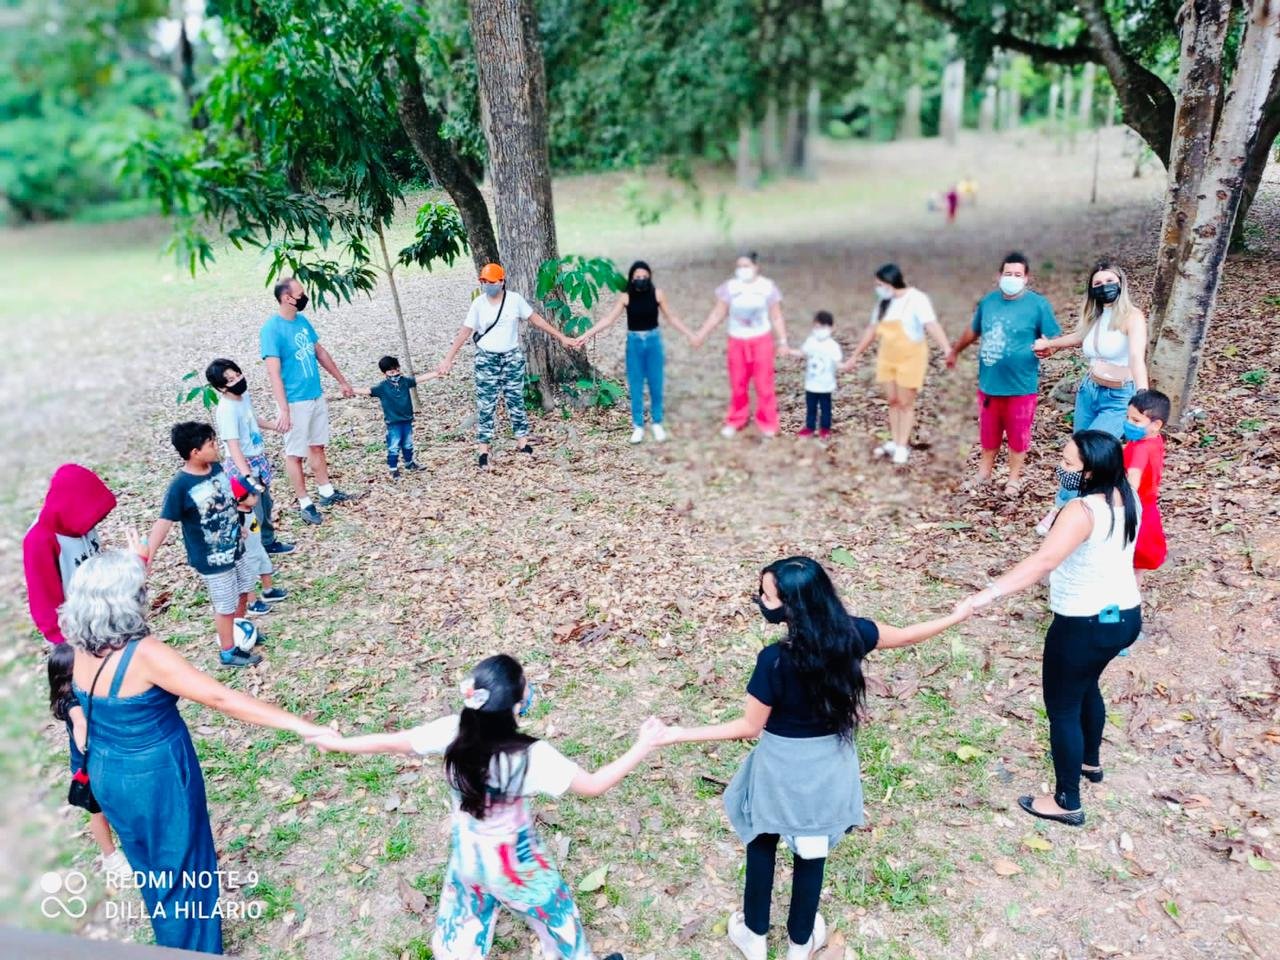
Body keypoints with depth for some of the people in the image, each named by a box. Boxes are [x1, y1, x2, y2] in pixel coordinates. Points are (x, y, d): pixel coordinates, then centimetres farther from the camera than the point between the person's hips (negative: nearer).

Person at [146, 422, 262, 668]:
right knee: (226, 606, 10)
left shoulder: (217, 468, -4)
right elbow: (164, 522, -26)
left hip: (236, 548, 7)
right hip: (212, 560, -7)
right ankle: (228, 652, 31)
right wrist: (147, 556, -32)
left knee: (243, 593, 24)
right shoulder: (180, 486, -25)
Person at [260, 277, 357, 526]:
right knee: (295, 453, 5)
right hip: (295, 402, -7)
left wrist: (342, 381, 22)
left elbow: (320, 352, 17)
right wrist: (284, 410, -28)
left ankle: (326, 492, 31)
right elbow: (273, 372, -23)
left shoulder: (303, 320, 5)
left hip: (317, 396, 8)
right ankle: (305, 503, 14)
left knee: (317, 446, 18)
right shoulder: (271, 329, -18)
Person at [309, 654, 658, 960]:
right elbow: (593, 785, -28)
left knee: (462, 926, 28)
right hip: (515, 867, -4)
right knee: (556, 914, 25)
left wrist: (336, 743, 7)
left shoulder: (453, 732, -23)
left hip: (467, 858, 4)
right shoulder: (531, 756, -37)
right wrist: (640, 749, -22)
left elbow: (391, 742, -10)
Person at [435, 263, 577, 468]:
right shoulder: (478, 304, -7)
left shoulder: (514, 299, -6)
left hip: (512, 357, 1)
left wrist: (561, 337, 3)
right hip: (486, 360, -1)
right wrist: (448, 360, -7)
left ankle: (522, 442, 17)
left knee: (516, 400, 7)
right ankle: (483, 450, 3)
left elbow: (536, 320, 2)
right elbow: (464, 333, -4)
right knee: (486, 405, -1)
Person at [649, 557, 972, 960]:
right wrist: (957, 615, 20)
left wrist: (680, 734, -14)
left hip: (783, 766, -4)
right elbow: (907, 635, 1)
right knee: (812, 853, 24)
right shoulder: (852, 634, -17)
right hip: (829, 763, 4)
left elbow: (751, 726, -19)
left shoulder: (775, 659, -31)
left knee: (762, 846, 23)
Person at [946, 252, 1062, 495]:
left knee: (1018, 435, 9)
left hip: (1021, 385, -4)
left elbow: (1055, 339, -9)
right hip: (989, 383, 4)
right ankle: (984, 473, 35)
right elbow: (973, 331, 20)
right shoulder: (988, 301, 4)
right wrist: (955, 351, 30)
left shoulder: (1038, 304, -9)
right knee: (988, 432, 17)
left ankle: (1014, 478, 26)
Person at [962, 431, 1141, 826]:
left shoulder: (1081, 511, -28)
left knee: (1062, 707, 7)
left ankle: (1067, 802, 20)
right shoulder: (1127, 499, -2)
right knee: (1086, 686, 32)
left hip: (1085, 625, -9)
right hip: (1126, 615, 9)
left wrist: (988, 593, -49)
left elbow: (1043, 562, -42)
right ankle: (1090, 761, 53)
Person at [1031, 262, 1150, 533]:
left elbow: (1137, 356, -33)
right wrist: (1049, 344, 42)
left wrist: (1143, 395, -48)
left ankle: (1059, 508, 5)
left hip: (1119, 399, -7)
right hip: (1089, 391, 7)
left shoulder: (1132, 317, -17)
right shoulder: (1093, 318, 4)